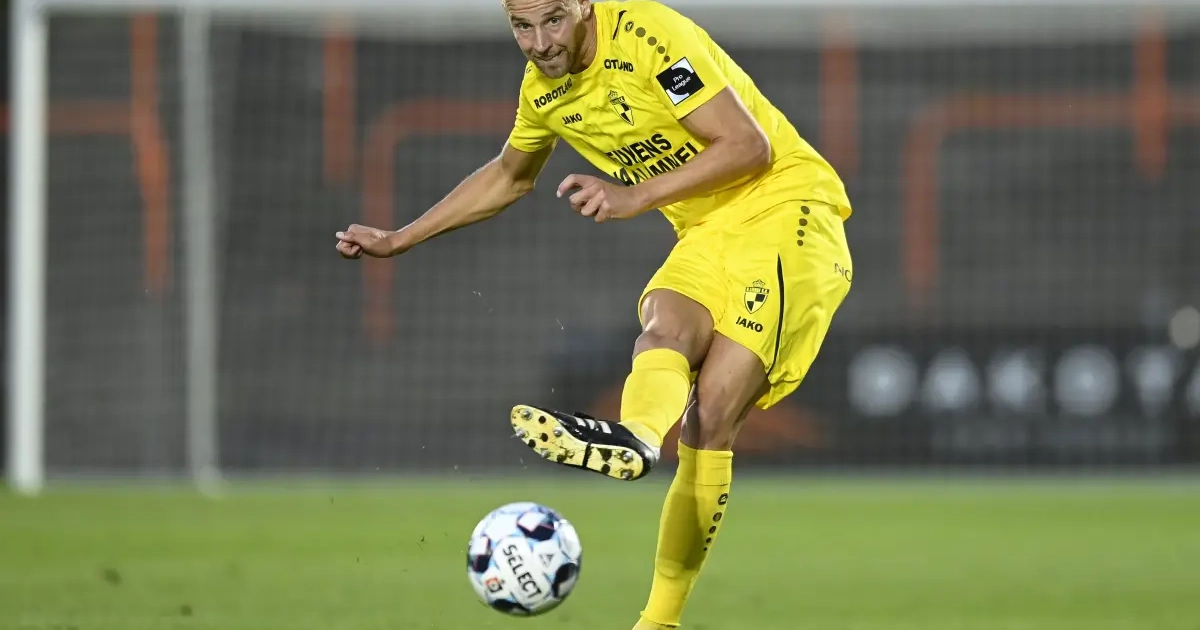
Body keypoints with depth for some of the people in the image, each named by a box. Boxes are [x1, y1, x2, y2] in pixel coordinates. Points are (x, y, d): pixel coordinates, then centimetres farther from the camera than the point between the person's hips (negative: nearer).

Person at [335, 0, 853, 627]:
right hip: (707, 232, 8)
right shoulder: (542, 89, 6)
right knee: (665, 330, -27)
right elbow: (508, 177, 28)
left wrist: (637, 195, -25)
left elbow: (750, 145, -19)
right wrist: (401, 239, 24)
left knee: (711, 415, -25)